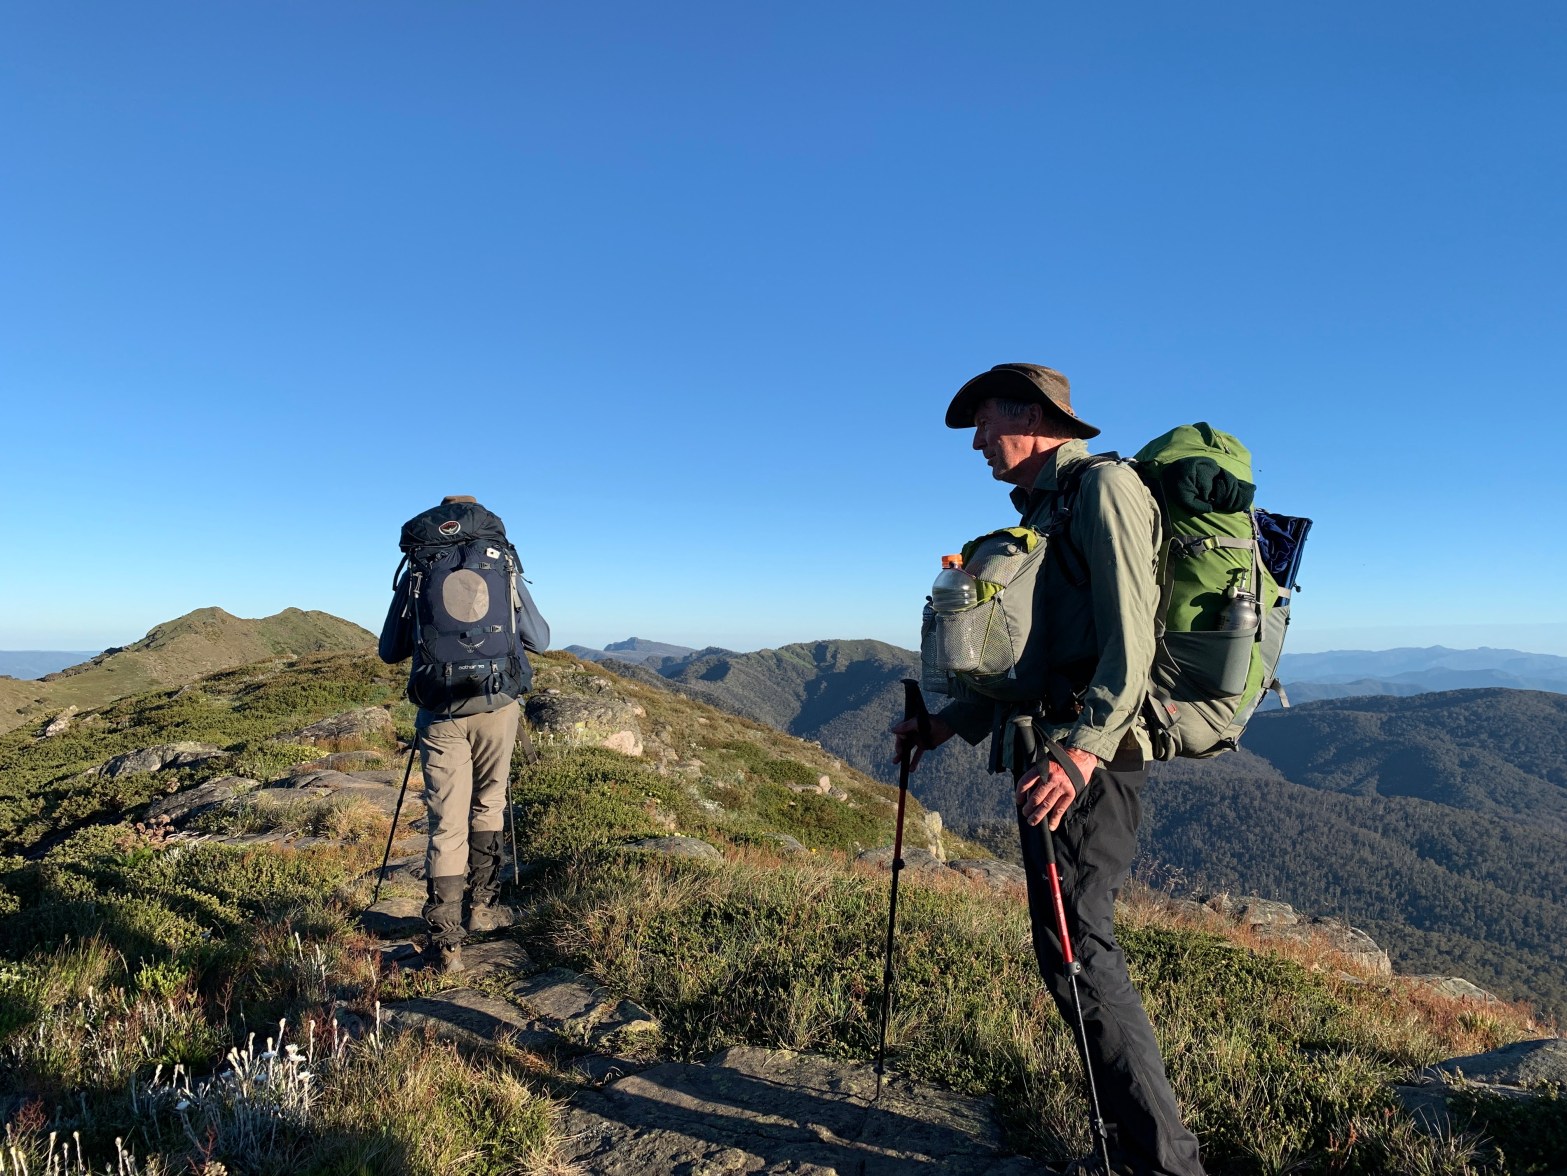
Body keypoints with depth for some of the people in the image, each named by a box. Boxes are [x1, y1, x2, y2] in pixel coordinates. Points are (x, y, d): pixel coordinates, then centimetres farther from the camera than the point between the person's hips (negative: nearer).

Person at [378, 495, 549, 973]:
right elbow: (541, 640, 12)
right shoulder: (504, 565, 5)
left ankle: (445, 941, 3)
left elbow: (389, 651, 12)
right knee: (489, 804, 20)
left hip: (441, 711, -1)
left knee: (447, 822, 5)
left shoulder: (415, 572, 5)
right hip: (498, 705, 1)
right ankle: (483, 907, 29)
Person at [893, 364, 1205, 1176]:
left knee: (1074, 947, -7)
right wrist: (948, 723, 21)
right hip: (1053, 750, 10)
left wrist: (1082, 748, -30)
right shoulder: (1043, 510, 22)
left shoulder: (1103, 486, -6)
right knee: (1073, 946, 12)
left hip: (1089, 756, -10)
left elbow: (1129, 640, -18)